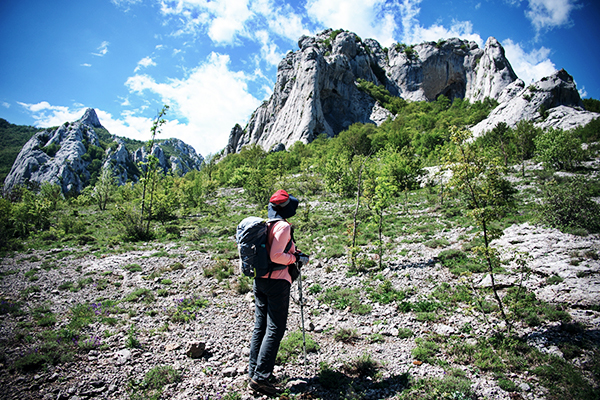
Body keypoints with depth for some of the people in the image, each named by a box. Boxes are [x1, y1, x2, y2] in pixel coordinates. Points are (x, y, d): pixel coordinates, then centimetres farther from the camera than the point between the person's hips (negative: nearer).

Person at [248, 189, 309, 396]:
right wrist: (296, 258, -9)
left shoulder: (266, 225, 11)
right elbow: (275, 256, -22)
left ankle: (254, 371, 26)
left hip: (259, 280, 9)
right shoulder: (283, 226, -15)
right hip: (277, 282, -9)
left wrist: (293, 252, 13)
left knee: (260, 327, 16)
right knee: (274, 330, -2)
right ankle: (260, 378, 1)